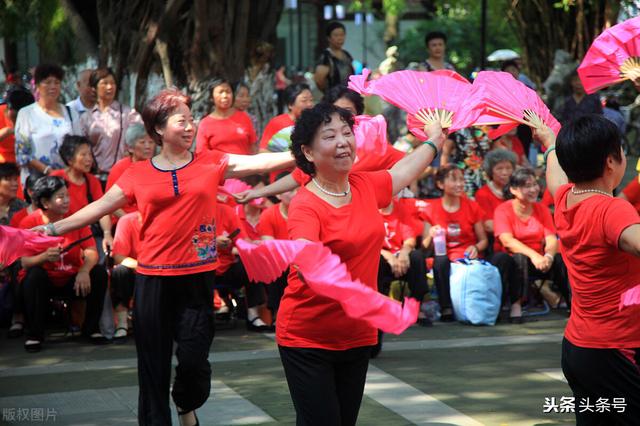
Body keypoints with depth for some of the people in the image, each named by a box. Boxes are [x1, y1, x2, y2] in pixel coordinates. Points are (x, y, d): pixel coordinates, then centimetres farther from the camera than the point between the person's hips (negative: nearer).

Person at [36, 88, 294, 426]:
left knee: (194, 359, -2)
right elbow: (101, 206, 5)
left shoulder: (211, 163, 2)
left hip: (197, 277, 0)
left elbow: (258, 163, -5)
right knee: (153, 363, 5)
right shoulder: (138, 174, 3)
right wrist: (52, 229, 0)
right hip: (153, 278, 0)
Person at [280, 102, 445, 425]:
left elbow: (403, 170, 24)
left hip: (357, 335, 6)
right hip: (307, 340, -6)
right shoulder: (305, 205, -18)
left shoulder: (366, 187, 3)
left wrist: (434, 140, 41)